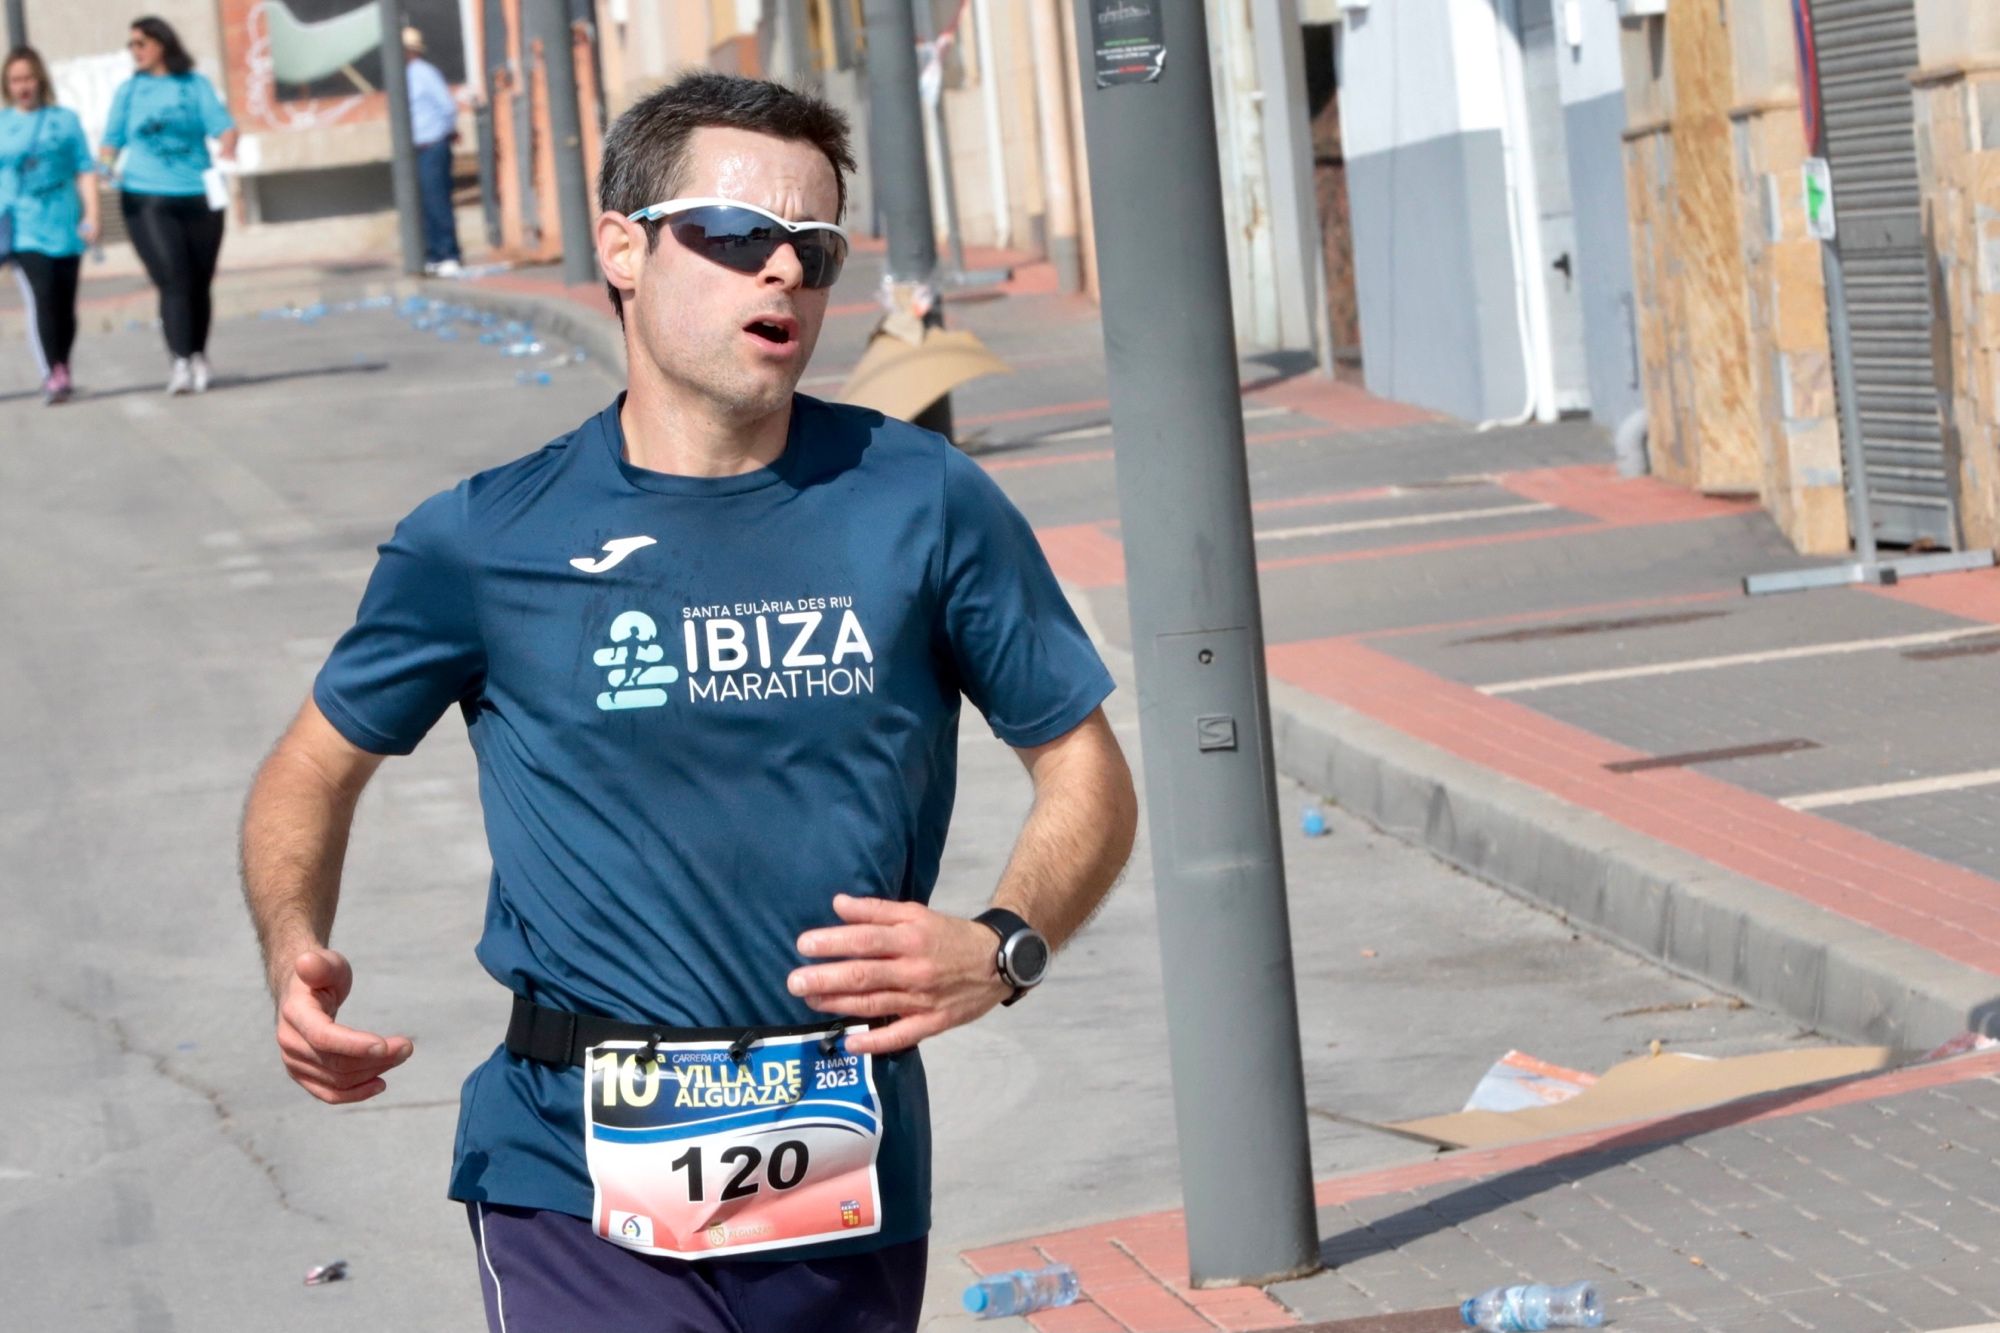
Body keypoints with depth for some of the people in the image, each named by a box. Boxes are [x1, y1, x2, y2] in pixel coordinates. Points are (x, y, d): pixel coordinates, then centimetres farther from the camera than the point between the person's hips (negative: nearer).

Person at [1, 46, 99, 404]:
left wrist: (91, 216, -5)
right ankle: (52, 377, -20)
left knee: (65, 304, 6)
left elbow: (85, 172, 5)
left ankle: (61, 371, 24)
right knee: (40, 299, -17)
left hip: (65, 227, 1)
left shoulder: (64, 119, 7)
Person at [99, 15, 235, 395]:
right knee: (173, 281, -15)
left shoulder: (195, 85, 7)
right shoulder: (129, 91, 10)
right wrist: (102, 167, -11)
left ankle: (198, 358, 23)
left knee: (199, 284, 8)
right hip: (148, 200, -1)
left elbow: (223, 124, -3)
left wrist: (228, 148, -22)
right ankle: (180, 362, -20)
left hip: (198, 197, 1)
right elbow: (112, 140, 8)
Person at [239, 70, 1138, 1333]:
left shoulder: (923, 503, 0)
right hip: (584, 1188, -2)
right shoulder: (490, 543, -1)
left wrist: (1004, 947, -12)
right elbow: (316, 767, 12)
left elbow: (1086, 768, 7)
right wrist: (296, 957, -8)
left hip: (849, 1185, 2)